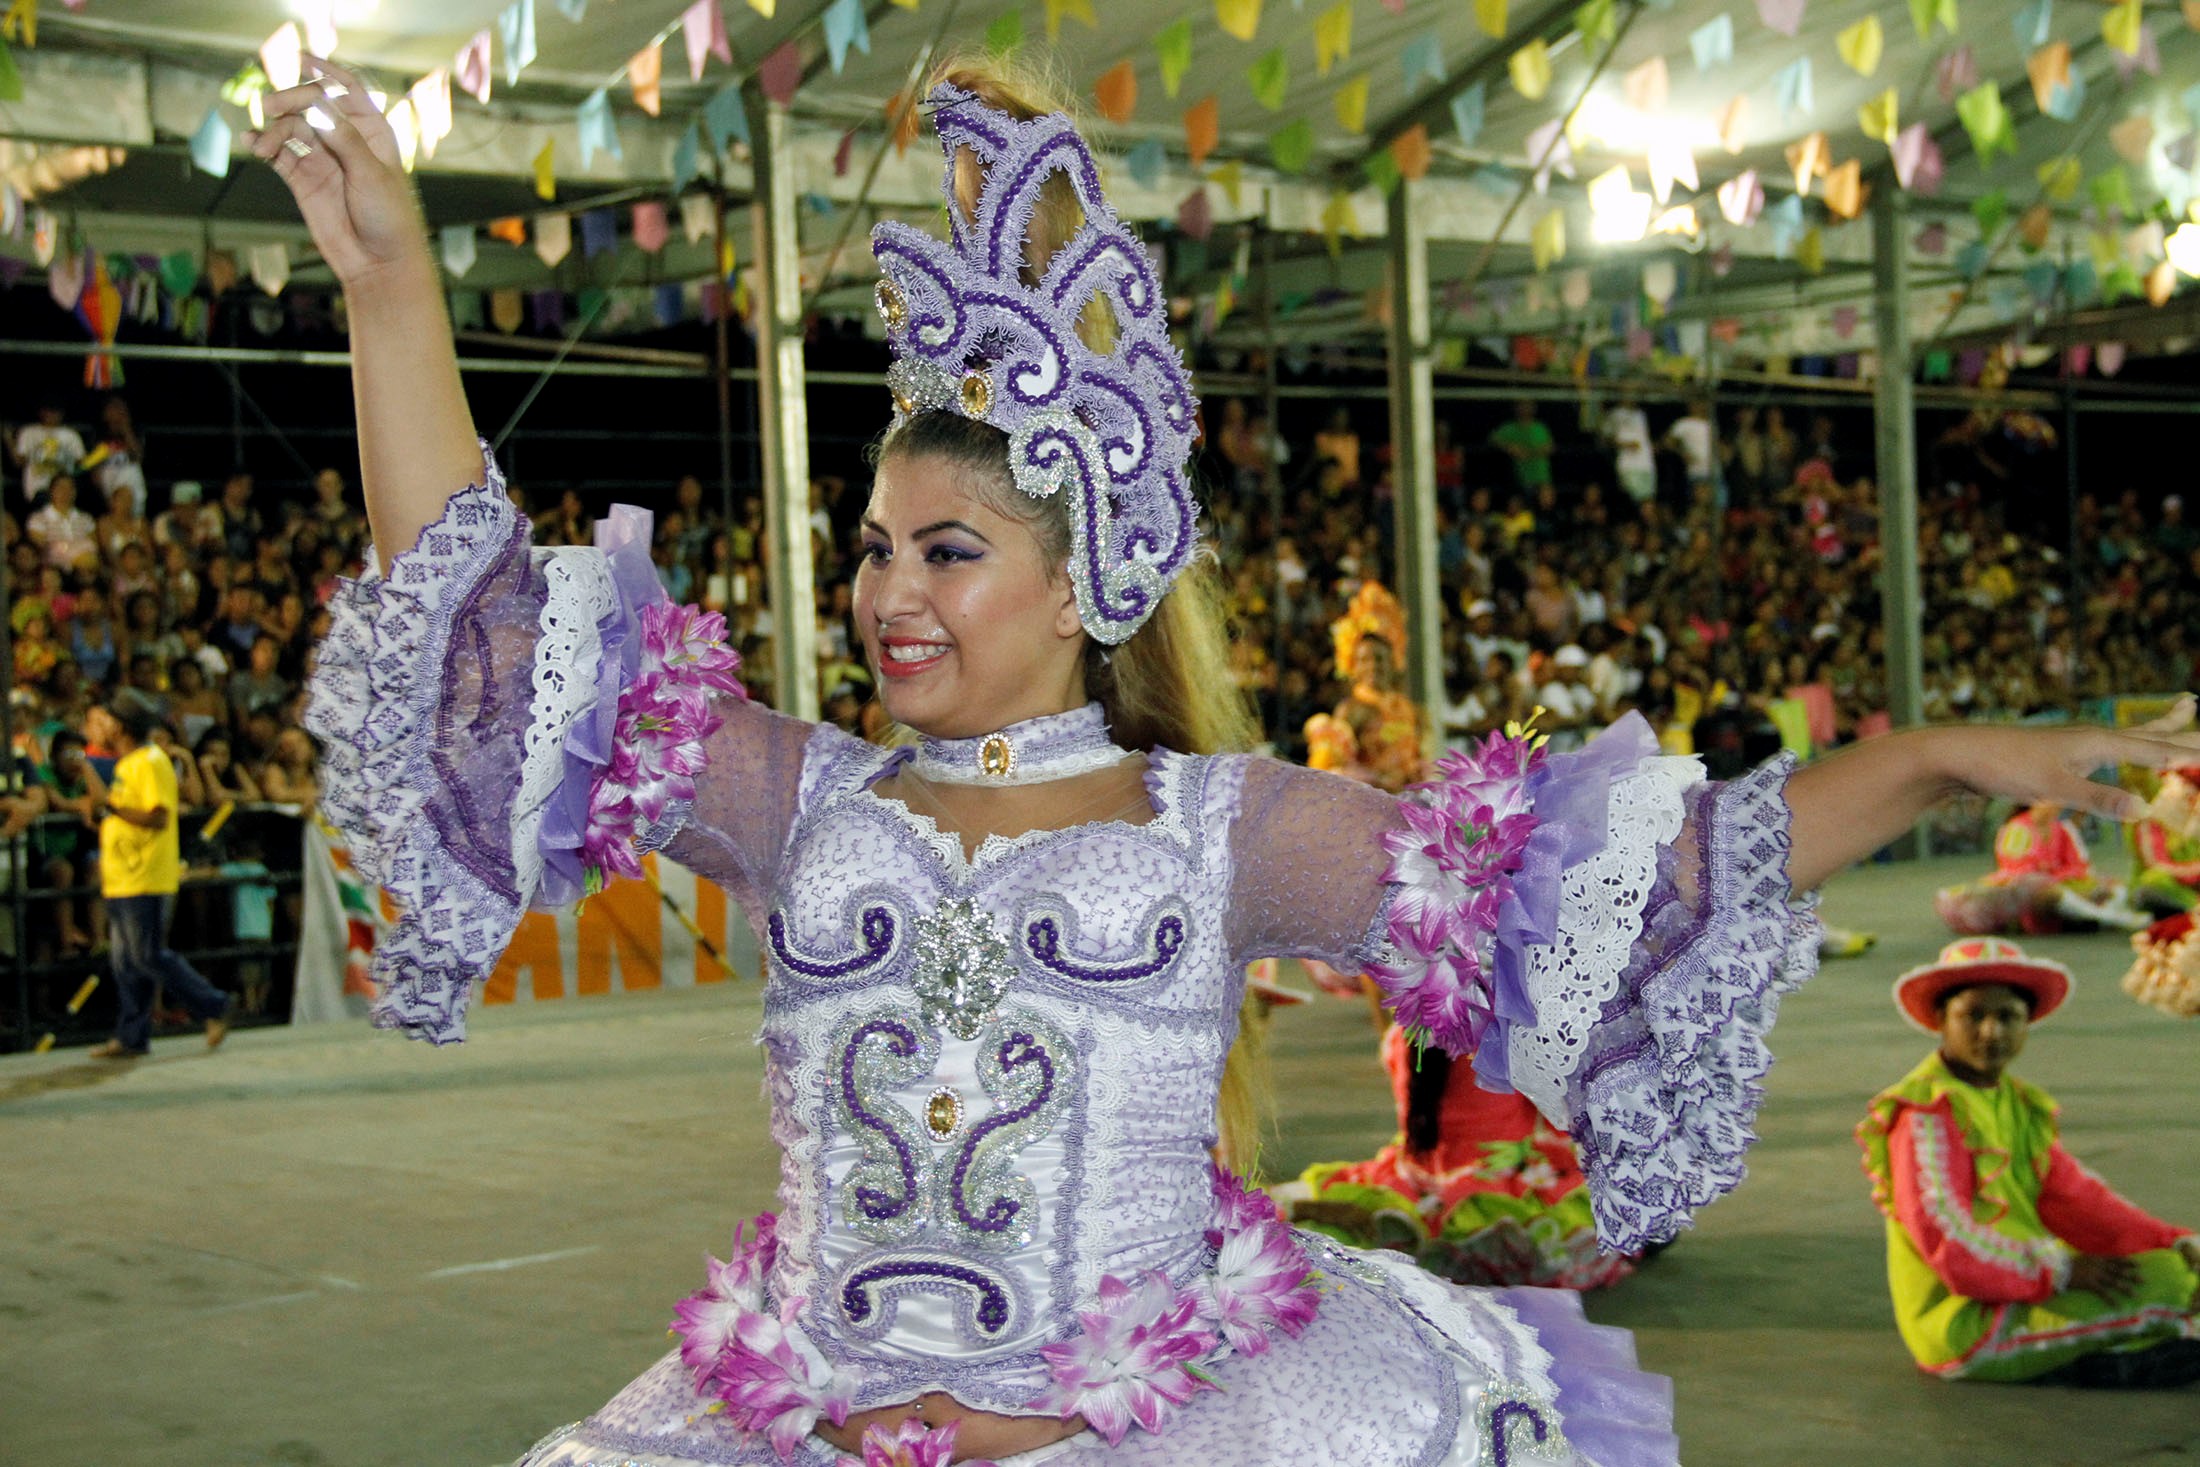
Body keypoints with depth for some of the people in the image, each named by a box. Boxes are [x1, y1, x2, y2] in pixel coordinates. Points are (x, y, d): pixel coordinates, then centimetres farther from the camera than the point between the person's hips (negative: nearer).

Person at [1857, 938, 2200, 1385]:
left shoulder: (2021, 1107, 15)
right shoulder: (1926, 1115, -15)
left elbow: (2073, 1197, 10)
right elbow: (1948, 1243, -21)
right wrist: (2063, 1270, -22)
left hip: (2021, 1291, 10)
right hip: (1965, 1326, -10)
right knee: (2164, 1283, -17)